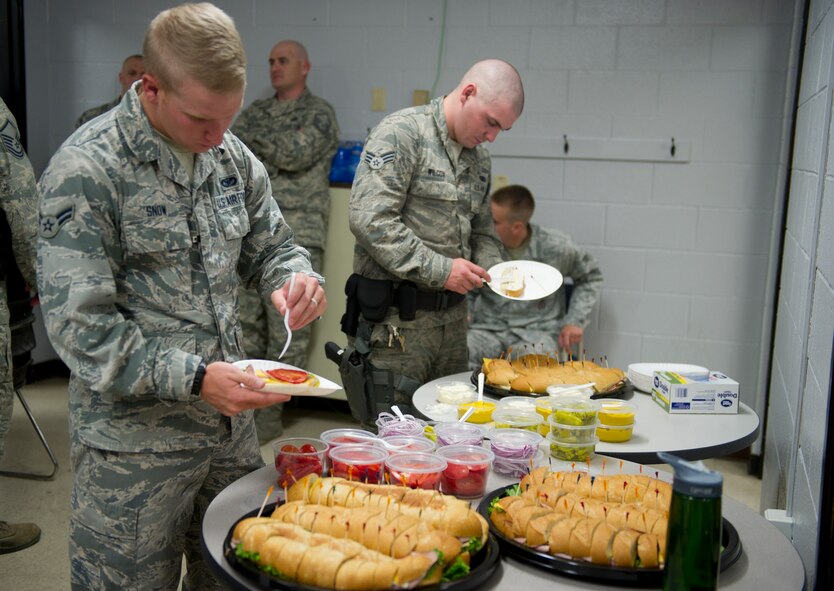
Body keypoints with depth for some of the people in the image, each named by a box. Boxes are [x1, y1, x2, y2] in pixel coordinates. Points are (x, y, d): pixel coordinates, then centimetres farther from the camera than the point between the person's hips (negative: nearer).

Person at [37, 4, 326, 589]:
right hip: (133, 444, -6)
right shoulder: (86, 170, -17)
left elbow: (272, 245, 13)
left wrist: (295, 278, -11)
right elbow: (80, 326, -18)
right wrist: (194, 380, -25)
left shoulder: (233, 156, 3)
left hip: (230, 424, 6)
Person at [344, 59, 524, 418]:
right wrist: (438, 270, -19)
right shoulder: (402, 133, -10)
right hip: (395, 319, -7)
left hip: (452, 317, 8)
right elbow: (368, 218, -20)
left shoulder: (479, 159, 15)